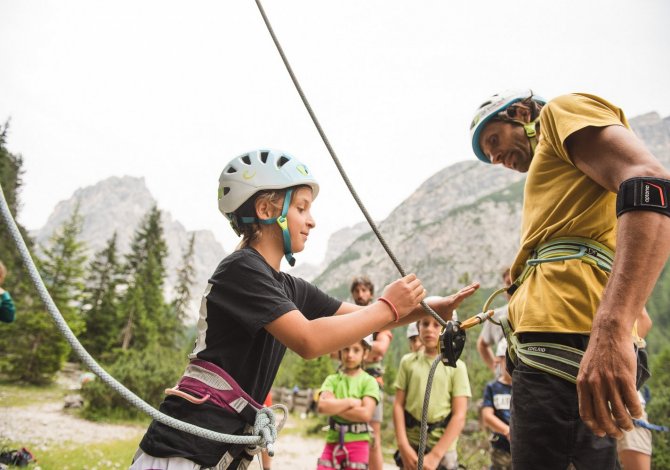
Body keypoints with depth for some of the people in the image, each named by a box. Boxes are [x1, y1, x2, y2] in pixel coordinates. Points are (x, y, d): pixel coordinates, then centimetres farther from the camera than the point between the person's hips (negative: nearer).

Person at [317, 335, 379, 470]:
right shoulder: (332, 379, 4)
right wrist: (351, 402, -13)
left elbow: (365, 414, -15)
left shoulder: (369, 381, -2)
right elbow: (322, 406, -12)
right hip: (333, 442, 3)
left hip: (357, 444, -2)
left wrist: (334, 406, -10)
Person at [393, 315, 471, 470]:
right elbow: (398, 405, 2)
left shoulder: (456, 366, -3)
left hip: (443, 450, -1)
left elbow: (459, 416, -7)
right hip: (411, 446, 2)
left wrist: (435, 455, -13)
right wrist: (403, 446, -9)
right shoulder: (408, 361, 3)